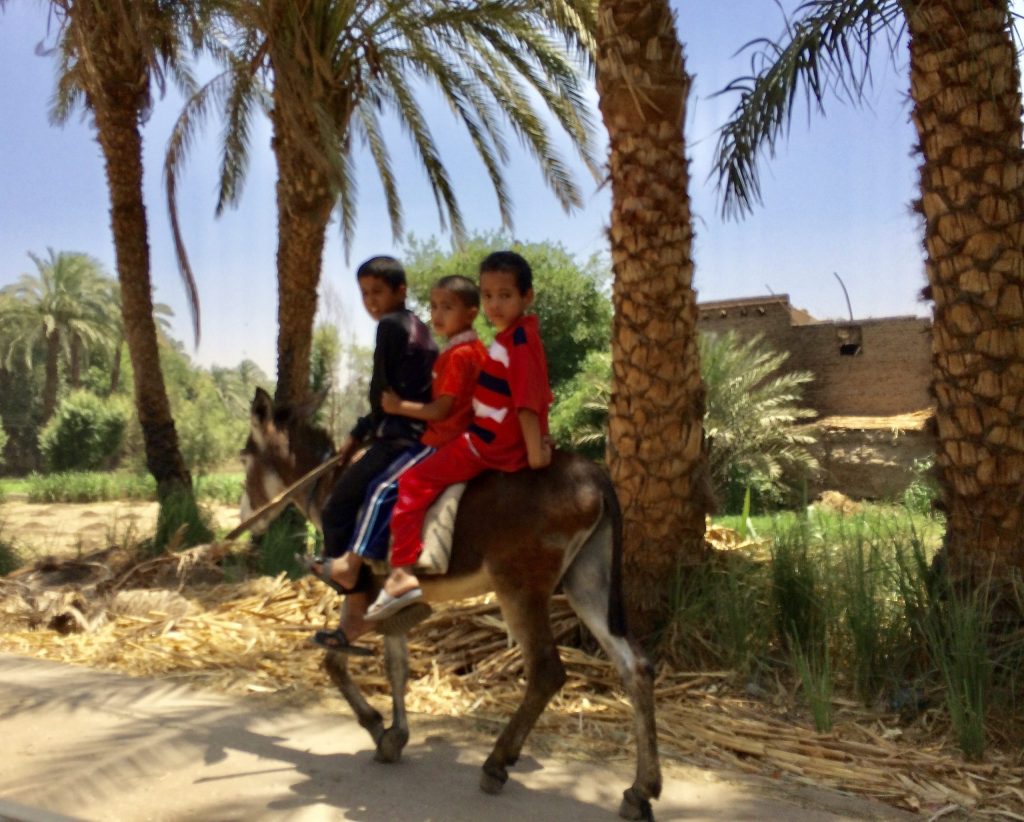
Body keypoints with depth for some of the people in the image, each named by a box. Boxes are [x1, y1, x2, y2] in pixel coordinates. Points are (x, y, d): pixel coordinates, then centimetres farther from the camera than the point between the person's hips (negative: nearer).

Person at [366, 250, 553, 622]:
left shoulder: (518, 340, -20)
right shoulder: (517, 335, 11)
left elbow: (528, 400, -25)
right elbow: (534, 396, 16)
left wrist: (534, 449, -26)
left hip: (488, 445, -10)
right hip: (504, 441, 10)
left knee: (414, 483, -7)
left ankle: (403, 571, -12)